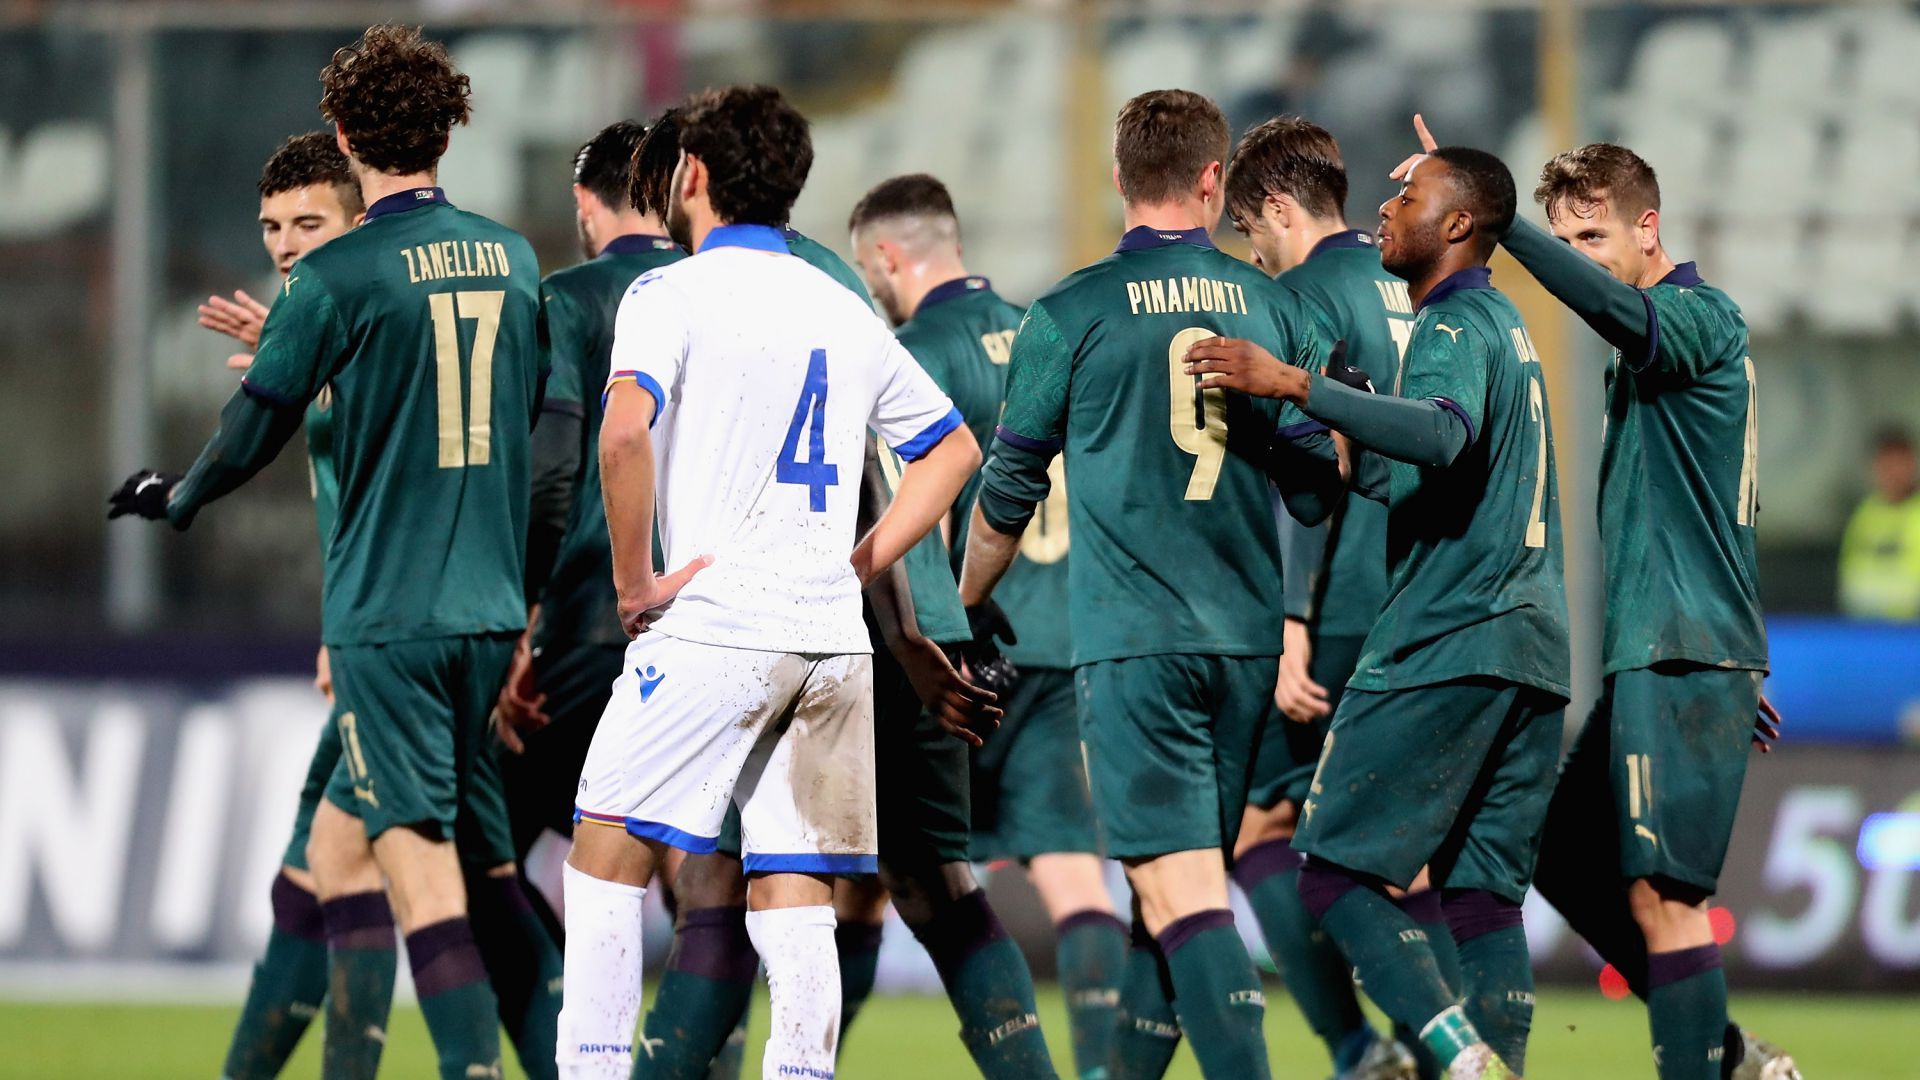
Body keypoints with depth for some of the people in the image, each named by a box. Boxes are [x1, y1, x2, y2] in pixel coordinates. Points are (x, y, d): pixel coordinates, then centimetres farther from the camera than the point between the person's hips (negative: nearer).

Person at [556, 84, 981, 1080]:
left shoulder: (672, 294, -3)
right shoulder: (846, 312, 16)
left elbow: (624, 432, -21)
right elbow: (953, 449, 23)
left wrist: (634, 582, -11)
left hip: (715, 625, -6)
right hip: (834, 636, 6)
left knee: (607, 855, 2)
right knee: (794, 903, 5)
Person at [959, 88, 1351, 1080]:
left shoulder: (1069, 316, -2)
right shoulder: (1272, 310, 7)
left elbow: (1008, 494, 6)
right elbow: (1318, 486, 9)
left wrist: (964, 610, 23)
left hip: (1130, 640, -4)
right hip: (1247, 639, 4)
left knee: (1180, 888, -11)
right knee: (1185, 882, 14)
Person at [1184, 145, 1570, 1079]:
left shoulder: (1454, 328, -9)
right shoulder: (1504, 323, 21)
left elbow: (1443, 434, -30)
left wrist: (1292, 385, -34)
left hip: (1444, 647, -9)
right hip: (1530, 652, 9)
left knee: (1336, 871, -7)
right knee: (1484, 895, 7)